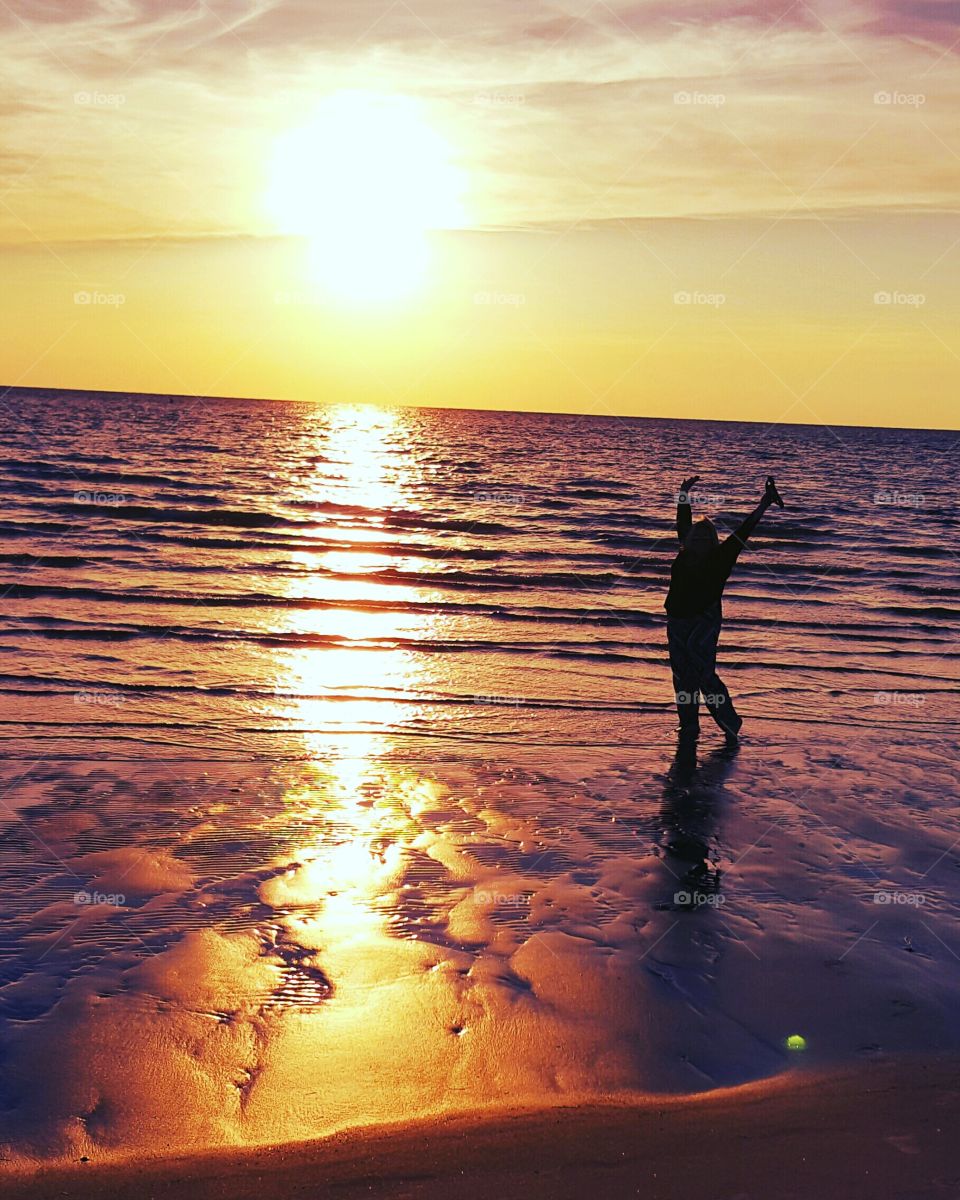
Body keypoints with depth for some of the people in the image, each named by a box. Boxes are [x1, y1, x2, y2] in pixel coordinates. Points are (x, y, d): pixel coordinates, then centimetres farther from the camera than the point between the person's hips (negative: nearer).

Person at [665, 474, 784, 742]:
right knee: (683, 678, 7)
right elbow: (683, 523, 23)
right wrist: (684, 494, 33)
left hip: (704, 622, -5)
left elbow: (743, 531, -4)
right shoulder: (685, 555, 9)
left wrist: (765, 503, -6)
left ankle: (731, 725, -2)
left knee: (704, 675, -12)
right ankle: (688, 728, 16)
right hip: (677, 621, 5)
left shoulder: (720, 557, -3)